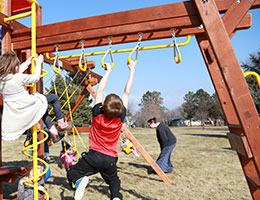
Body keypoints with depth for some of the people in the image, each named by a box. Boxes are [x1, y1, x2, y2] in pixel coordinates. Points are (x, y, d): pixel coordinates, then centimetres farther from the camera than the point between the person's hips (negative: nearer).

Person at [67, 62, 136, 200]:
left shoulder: (97, 113, -8)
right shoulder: (120, 117, -7)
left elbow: (100, 90, 1)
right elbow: (127, 93, 1)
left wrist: (108, 71, 7)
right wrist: (132, 71, 7)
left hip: (94, 156, -1)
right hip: (111, 160, 2)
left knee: (72, 174, 15)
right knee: (114, 183, 23)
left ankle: (80, 181, -16)